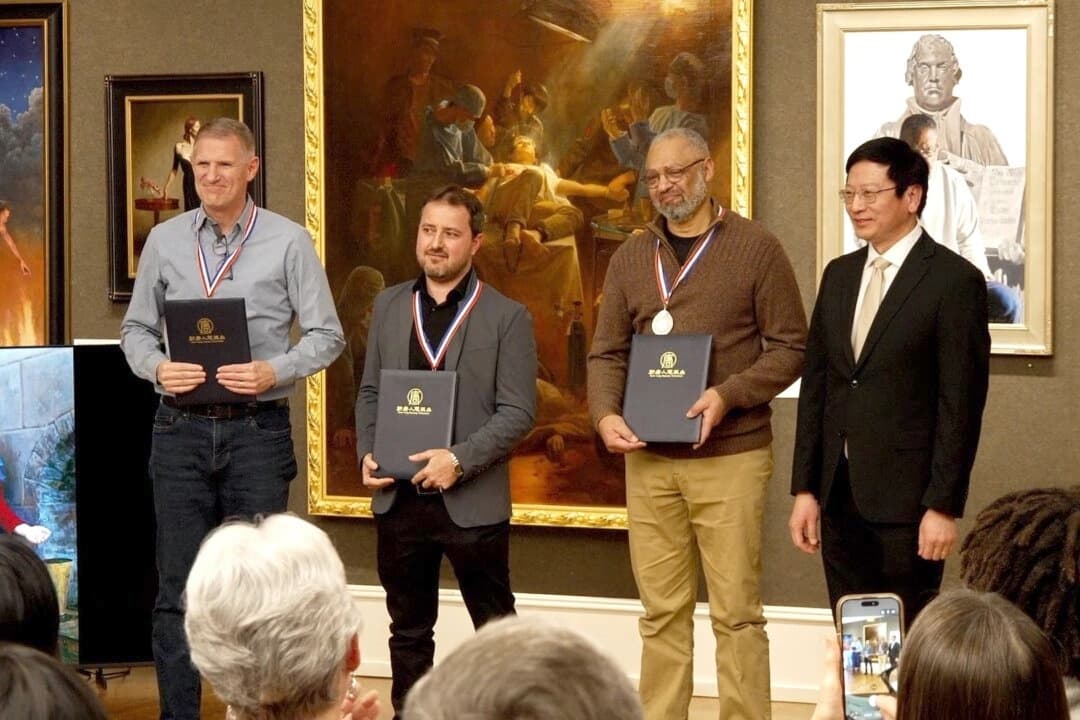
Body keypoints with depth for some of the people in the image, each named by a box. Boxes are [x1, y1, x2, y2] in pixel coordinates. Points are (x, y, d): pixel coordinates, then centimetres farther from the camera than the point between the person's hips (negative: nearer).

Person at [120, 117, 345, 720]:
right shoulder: (165, 241, 7)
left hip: (258, 428, -2)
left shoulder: (288, 242, -1)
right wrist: (157, 368, -8)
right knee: (178, 590, 4)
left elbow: (326, 335, 0)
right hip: (181, 428, 2)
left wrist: (274, 372, -16)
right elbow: (136, 329, 13)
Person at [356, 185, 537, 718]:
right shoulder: (389, 306, 10)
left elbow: (518, 411, -8)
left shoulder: (507, 317, -4)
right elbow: (370, 393, 14)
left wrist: (459, 459, -19)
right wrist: (367, 453, -3)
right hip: (398, 497, 4)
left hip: (473, 501, -4)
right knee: (408, 630, 13)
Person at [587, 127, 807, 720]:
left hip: (731, 458, -4)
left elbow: (789, 348, -2)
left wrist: (727, 395, -16)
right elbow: (606, 353, 13)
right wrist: (606, 414, -6)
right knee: (662, 611, 6)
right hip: (648, 460, 4)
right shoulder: (631, 258, 12)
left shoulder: (756, 248, 0)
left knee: (736, 611, -4)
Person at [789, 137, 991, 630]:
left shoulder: (955, 280, -7)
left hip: (906, 498, -6)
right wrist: (805, 489, 9)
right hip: (840, 497, 6)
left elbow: (961, 403, -10)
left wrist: (944, 506, -14)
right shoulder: (839, 275, 13)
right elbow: (815, 385, 14)